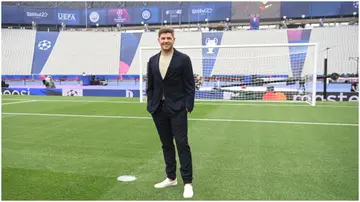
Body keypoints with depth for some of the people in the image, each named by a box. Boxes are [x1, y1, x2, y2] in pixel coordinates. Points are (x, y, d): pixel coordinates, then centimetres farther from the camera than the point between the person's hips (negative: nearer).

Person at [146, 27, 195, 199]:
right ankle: (171, 178, 26)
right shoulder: (152, 60, 10)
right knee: (166, 144, 13)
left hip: (177, 109, -4)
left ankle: (188, 182, 4)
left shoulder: (183, 59, -3)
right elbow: (150, 85, 13)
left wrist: (188, 106, -11)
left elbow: (190, 85, -5)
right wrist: (151, 105, 6)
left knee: (182, 144, -5)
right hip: (159, 109, 5)